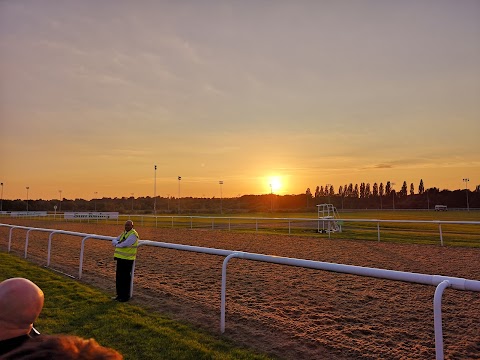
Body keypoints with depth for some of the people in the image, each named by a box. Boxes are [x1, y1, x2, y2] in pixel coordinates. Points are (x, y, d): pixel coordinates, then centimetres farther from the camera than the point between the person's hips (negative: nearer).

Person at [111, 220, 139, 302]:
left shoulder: (133, 235, -13)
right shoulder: (123, 233, 16)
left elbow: (125, 244, -23)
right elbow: (114, 241, 10)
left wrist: (117, 245, -4)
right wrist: (118, 242, -13)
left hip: (127, 260, -8)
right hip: (120, 258, 8)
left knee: (126, 279, -1)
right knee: (118, 278, 14)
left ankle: (125, 296, 10)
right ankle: (119, 295, 26)